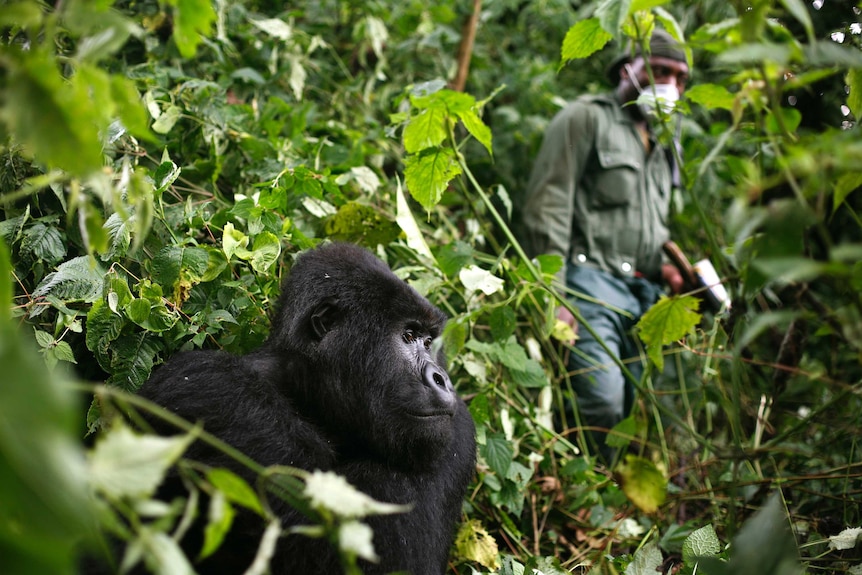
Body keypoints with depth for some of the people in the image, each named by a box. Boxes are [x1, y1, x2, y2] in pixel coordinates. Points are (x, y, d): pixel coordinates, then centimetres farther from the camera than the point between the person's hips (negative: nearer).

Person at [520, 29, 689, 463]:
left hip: (642, 295, 7)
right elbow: (547, 208, -6)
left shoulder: (660, 147, 27)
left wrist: (663, 267, 10)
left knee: (631, 411, 0)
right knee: (602, 405, -21)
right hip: (591, 283, -7)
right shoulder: (586, 118, 4)